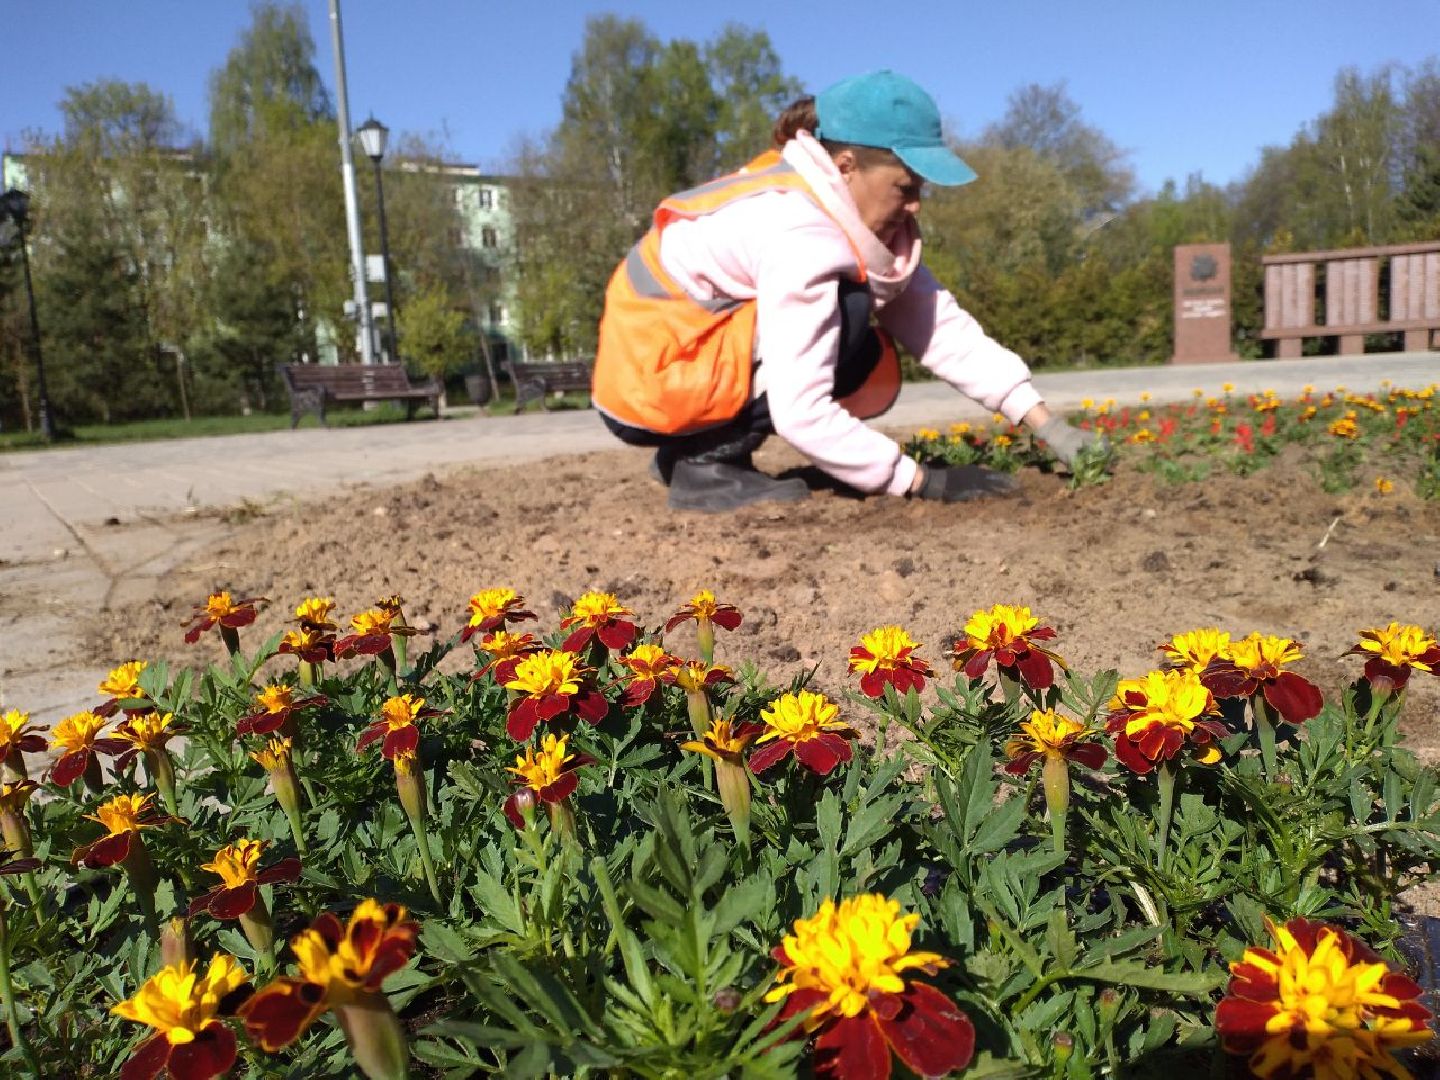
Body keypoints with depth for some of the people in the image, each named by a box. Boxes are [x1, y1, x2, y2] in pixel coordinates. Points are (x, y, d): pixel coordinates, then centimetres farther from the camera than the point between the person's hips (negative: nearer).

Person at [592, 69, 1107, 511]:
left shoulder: (846, 211, -1)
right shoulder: (800, 239, -27)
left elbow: (940, 325, -4)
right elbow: (801, 414, -29)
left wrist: (1047, 424, -8)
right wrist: (923, 480, -21)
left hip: (693, 353, 8)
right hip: (647, 379, -8)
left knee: (873, 371, 2)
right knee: (847, 319, -21)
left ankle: (695, 444, 7)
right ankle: (706, 462, -13)